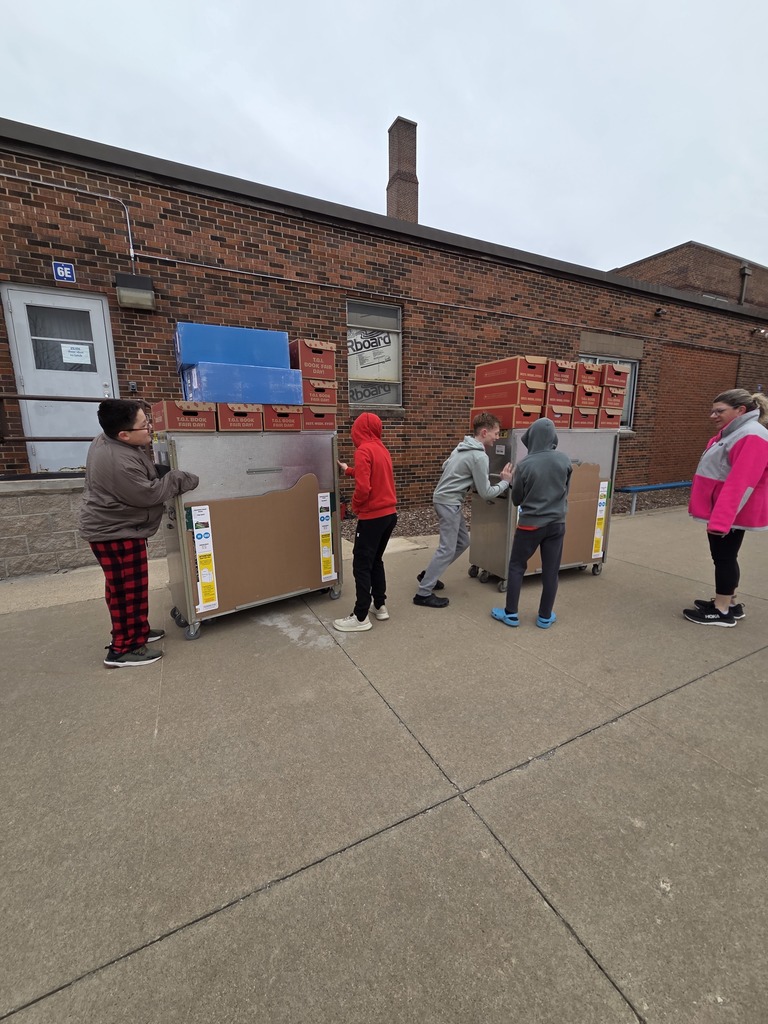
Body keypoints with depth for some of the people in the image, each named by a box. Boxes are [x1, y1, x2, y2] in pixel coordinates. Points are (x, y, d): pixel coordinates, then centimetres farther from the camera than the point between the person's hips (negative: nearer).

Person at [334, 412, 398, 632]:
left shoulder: (364, 450, -14)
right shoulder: (382, 449, 11)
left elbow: (363, 487, -23)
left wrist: (355, 505, -5)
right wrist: (348, 470, 35)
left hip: (372, 517, -8)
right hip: (389, 514, 8)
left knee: (361, 565, 0)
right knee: (376, 561, 19)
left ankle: (360, 618, 7)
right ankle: (380, 606, 26)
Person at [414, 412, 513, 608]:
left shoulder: (462, 446, 10)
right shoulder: (480, 456, -17)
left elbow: (445, 466, 22)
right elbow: (486, 493, -14)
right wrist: (505, 482, 0)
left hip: (443, 498, 10)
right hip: (449, 502, -10)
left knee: (463, 541, 17)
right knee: (447, 549, -5)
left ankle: (428, 575, 25)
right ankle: (423, 593, 0)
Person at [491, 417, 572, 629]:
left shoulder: (525, 464, -15)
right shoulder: (564, 460, -5)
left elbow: (516, 499, -4)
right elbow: (566, 488, 11)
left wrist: (510, 482, 13)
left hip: (530, 524, -3)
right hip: (556, 524, 3)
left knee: (516, 567, 11)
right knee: (551, 571, 11)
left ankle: (511, 614, 16)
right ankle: (545, 617, 22)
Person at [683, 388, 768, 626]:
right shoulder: (732, 432, 14)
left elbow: (740, 483, -28)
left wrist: (720, 519, -32)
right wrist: (717, 516, 24)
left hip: (730, 513, -10)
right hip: (721, 510, 10)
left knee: (724, 557, -1)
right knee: (723, 557, 16)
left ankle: (722, 611, 10)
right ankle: (730, 603, 29)